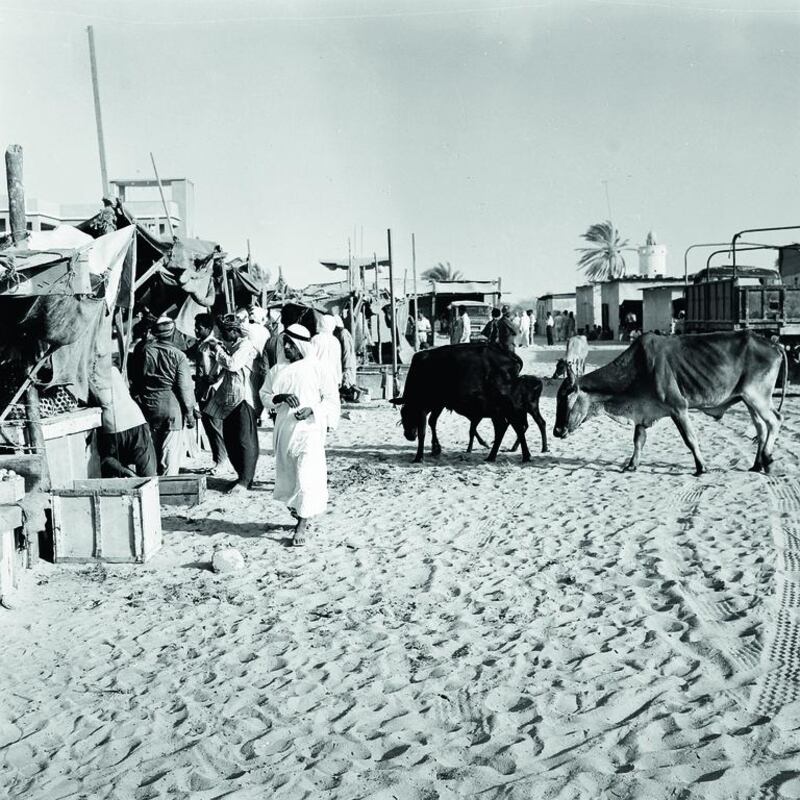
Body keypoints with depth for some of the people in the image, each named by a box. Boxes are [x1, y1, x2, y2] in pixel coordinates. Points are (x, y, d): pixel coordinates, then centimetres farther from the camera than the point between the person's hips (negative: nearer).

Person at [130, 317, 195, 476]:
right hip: (171, 408, -4)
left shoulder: (142, 351, 0)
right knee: (170, 454, 2)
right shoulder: (178, 356, -9)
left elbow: (133, 379, 8)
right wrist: (190, 412, -1)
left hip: (147, 408, 4)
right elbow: (185, 387, -8)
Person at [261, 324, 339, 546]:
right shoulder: (277, 370, 9)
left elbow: (331, 398, -1)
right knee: (287, 475, 12)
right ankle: (298, 512, 32)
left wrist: (312, 410, -17)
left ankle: (301, 526, -6)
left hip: (310, 429, -4)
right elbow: (264, 396, 9)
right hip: (284, 429, 5)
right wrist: (281, 397, -11)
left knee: (307, 477, -10)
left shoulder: (316, 368, -2)